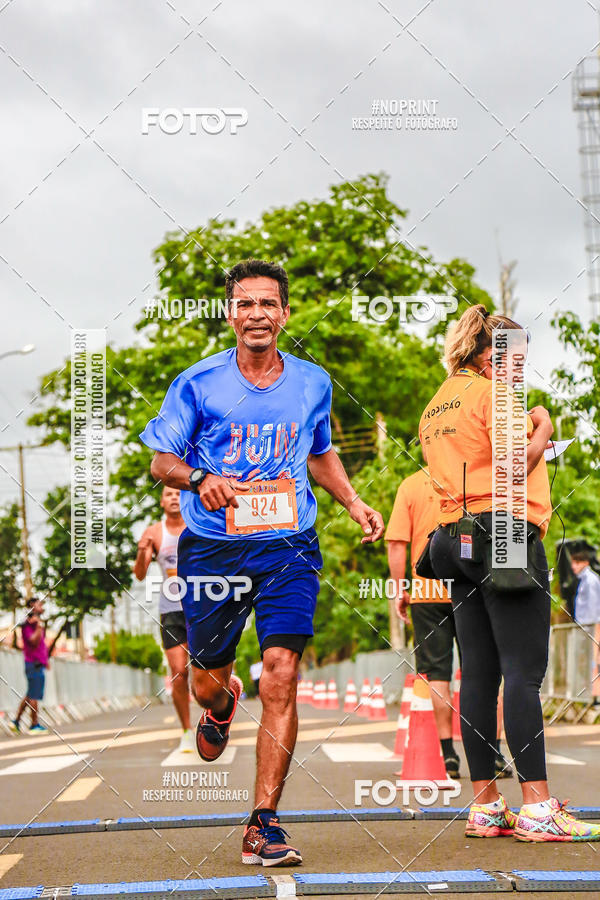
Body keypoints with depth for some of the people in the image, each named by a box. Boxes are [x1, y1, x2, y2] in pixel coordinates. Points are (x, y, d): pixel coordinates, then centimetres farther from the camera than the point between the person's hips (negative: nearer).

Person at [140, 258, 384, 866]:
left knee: (280, 674, -16)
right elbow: (161, 460, 0)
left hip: (289, 548, 1)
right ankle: (222, 705, 52)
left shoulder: (312, 383, 8)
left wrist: (353, 502, 9)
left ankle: (263, 826, -12)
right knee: (206, 682, 9)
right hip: (213, 548, 0)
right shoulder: (197, 384, -2)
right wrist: (199, 478, -21)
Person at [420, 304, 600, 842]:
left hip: (459, 541, 9)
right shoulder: (495, 395, -6)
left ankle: (486, 806, 6)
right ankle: (537, 807, -15)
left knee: (479, 675, 6)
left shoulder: (436, 408, 21)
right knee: (524, 674, -11)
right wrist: (543, 430, 0)